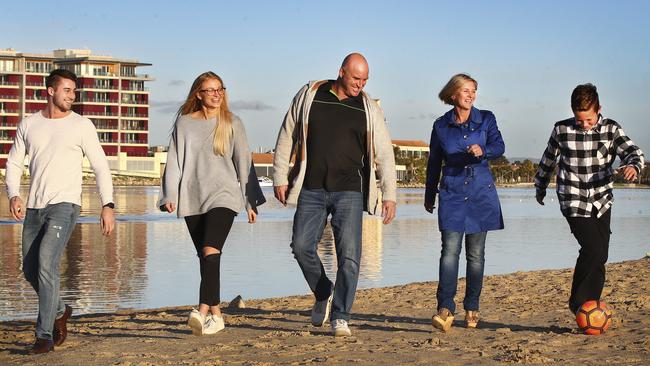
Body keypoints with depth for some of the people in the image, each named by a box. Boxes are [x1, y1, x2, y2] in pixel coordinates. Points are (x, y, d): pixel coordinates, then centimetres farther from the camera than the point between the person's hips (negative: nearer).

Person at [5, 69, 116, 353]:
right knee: (30, 271, 11)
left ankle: (44, 335, -17)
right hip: (34, 207, 5)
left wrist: (108, 206, -9)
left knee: (46, 263, -21)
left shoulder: (81, 125, 0)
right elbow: (14, 163, 12)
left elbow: (100, 166, 0)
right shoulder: (29, 124, 9)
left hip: (64, 205, -5)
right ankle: (59, 311, 38)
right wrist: (13, 196, -6)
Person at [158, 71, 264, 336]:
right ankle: (216, 314, 12)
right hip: (192, 198, 3)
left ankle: (203, 310, -31)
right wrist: (170, 195, -1)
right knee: (205, 257, 5)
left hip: (223, 196, -3)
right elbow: (174, 161, 8)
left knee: (211, 250, -21)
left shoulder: (232, 124, 7)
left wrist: (251, 201, 7)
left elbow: (243, 162, 9)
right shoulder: (184, 123, 9)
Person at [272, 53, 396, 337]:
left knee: (349, 255, -8)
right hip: (311, 190, 1)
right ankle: (324, 294, 24)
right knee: (301, 246, -2)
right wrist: (280, 177, 5)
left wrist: (389, 194, -2)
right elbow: (286, 137, 9)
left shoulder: (369, 109, 5)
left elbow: (384, 154, 5)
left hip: (349, 192, -1)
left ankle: (340, 318, -2)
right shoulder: (309, 96, 4)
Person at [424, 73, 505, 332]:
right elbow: (434, 163, 15)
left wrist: (483, 151, -32)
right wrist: (429, 196, 22)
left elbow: (499, 147, -10)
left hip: (481, 194, 1)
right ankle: (445, 309, -17)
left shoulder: (486, 119, 5)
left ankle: (471, 309, 15)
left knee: (476, 253, 5)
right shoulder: (441, 126, 6)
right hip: (452, 193, -1)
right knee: (450, 250, -12)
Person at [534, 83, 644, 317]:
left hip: (602, 201, 4)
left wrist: (633, 166, -35)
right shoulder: (562, 130, -5)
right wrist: (540, 188, 22)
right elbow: (548, 160, 10)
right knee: (593, 248, -18)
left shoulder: (610, 129, -1)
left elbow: (632, 152, -12)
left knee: (600, 256, 4)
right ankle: (578, 303, -3)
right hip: (574, 202, -3)